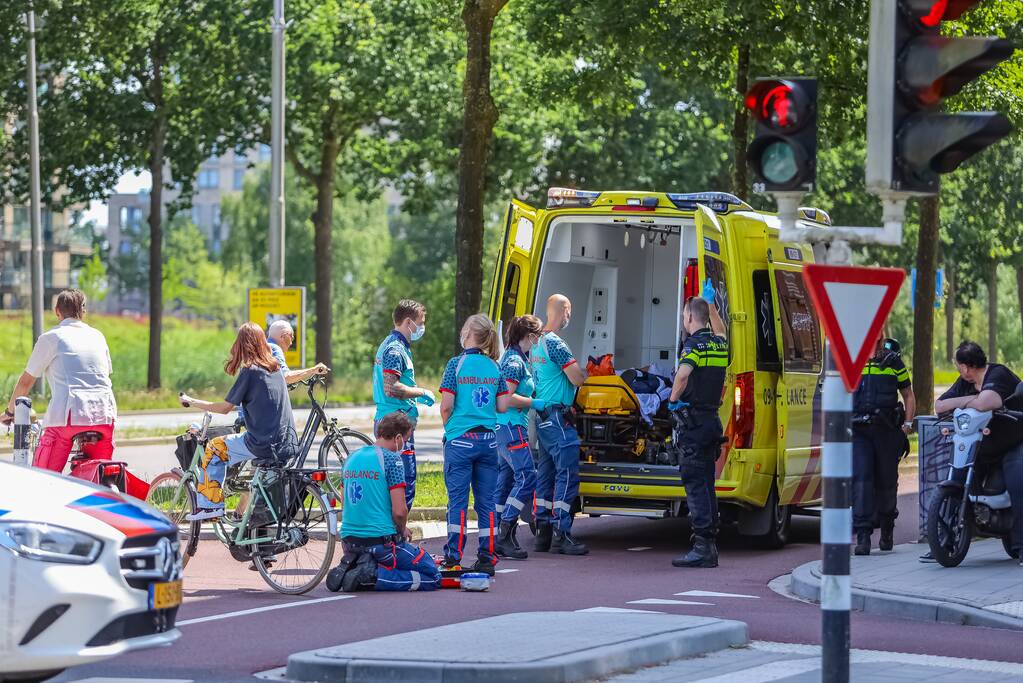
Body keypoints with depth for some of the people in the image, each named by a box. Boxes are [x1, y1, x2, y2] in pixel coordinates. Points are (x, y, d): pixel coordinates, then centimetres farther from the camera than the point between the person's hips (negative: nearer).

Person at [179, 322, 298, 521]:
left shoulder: (249, 372, -9)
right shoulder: (275, 368, 11)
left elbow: (225, 408, -4)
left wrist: (192, 402, 6)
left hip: (263, 444, -7)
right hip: (289, 444, 7)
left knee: (214, 448, 10)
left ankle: (210, 505, 7)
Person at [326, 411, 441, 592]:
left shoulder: (352, 458, 13)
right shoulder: (391, 459, -11)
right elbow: (399, 511, -16)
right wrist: (402, 530, 5)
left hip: (350, 541, 8)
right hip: (381, 540, -8)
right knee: (433, 577, 0)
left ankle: (349, 568, 3)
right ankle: (373, 577, -16)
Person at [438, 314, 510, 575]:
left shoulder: (456, 364, -7)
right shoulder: (494, 366, 5)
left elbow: (446, 406, -11)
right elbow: (502, 407, 4)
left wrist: (447, 425, 8)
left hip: (460, 439, -4)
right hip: (488, 440, 4)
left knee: (458, 500, 0)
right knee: (486, 501, 7)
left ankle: (453, 558, -2)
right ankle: (487, 558, 7)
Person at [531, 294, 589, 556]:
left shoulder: (536, 342, 13)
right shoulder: (555, 343, -16)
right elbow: (577, 379, -18)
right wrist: (584, 371, 3)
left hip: (542, 416, 10)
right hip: (558, 417, -10)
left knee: (545, 475, 11)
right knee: (567, 475, -8)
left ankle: (543, 533, 12)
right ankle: (561, 536, -11)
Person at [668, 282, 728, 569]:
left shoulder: (694, 344, -13)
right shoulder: (720, 344, 11)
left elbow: (683, 374, -33)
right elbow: (720, 331, 39)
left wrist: (673, 399, -17)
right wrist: (710, 303, 47)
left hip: (693, 421, -8)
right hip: (712, 420, 8)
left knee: (695, 485, -9)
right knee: (707, 485, 12)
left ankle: (702, 547, -13)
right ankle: (710, 546, 13)